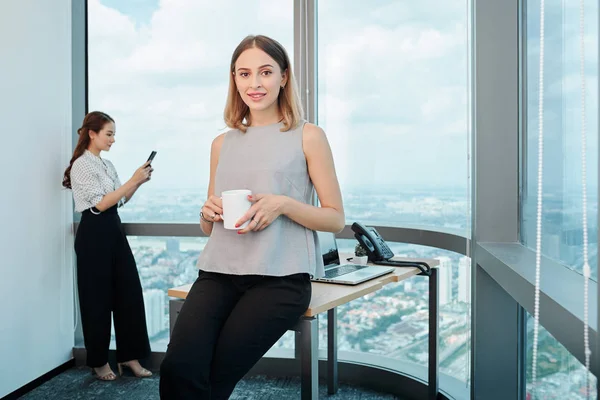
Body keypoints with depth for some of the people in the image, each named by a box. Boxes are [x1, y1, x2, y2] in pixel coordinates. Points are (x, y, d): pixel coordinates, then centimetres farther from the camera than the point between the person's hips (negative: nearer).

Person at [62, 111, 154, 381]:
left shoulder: (107, 164, 13)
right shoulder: (81, 165, -10)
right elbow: (101, 204, -17)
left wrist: (139, 182, 3)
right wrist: (133, 180, -17)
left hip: (114, 230, 8)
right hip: (94, 234, -8)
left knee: (130, 293, 5)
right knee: (98, 299, 4)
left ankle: (129, 356, 16)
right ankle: (98, 361, 20)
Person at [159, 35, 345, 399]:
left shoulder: (308, 136, 4)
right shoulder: (222, 143, 16)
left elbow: (336, 219, 3)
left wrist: (284, 205, -13)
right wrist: (210, 213, -1)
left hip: (280, 277, -3)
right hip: (219, 273, 4)